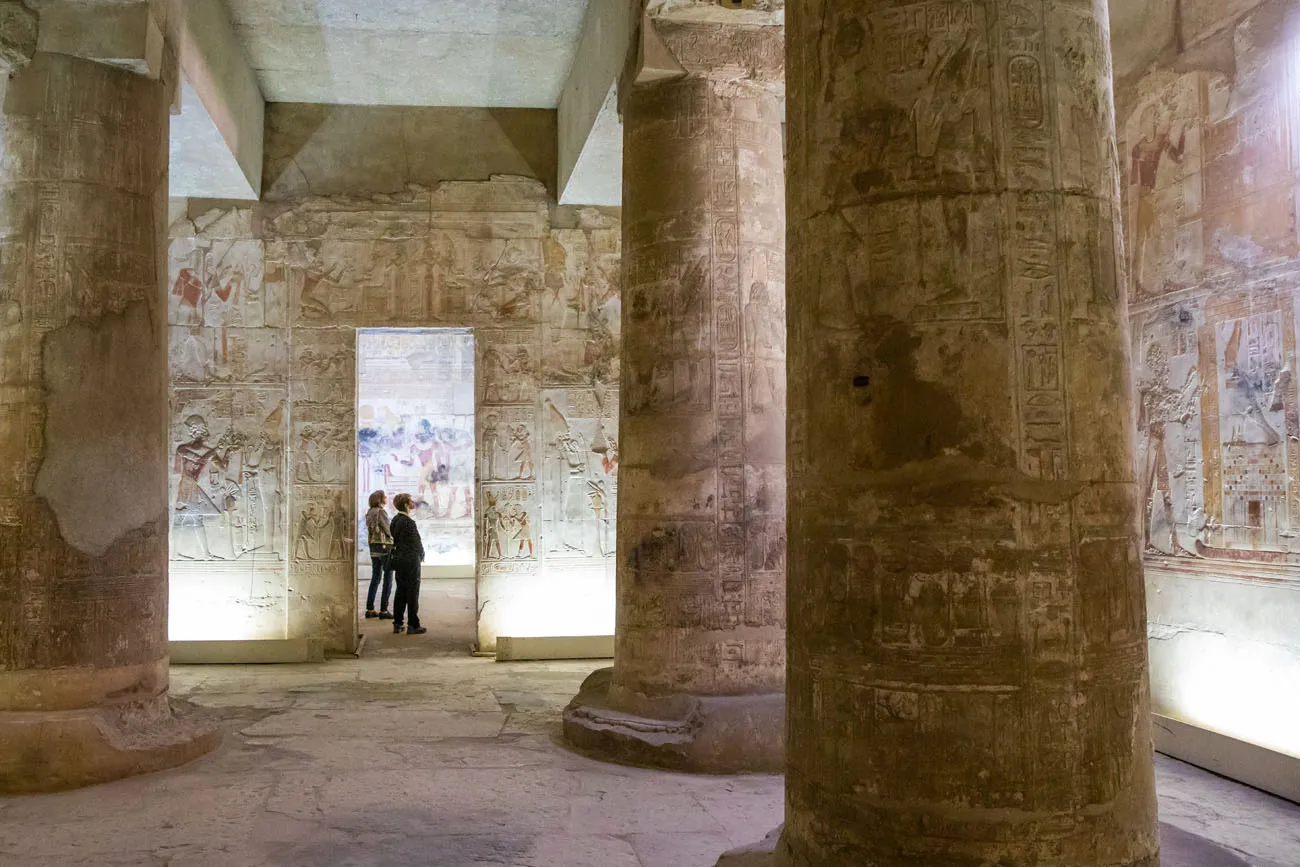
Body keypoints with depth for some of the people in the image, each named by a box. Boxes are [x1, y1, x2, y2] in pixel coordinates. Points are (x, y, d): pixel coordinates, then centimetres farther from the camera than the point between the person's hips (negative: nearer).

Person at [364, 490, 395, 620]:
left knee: (375, 578, 13)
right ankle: (383, 611, -1)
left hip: (373, 547, 8)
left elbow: (371, 531, 13)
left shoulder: (370, 513, 11)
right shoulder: (381, 512, -14)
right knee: (388, 579, -1)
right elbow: (388, 531, -13)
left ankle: (370, 610, 14)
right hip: (385, 546, -8)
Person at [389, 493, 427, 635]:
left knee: (400, 592, 14)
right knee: (412, 593, 0)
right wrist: (422, 555, 3)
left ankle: (397, 624, 18)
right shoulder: (408, 522, -19)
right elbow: (416, 541, -15)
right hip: (411, 560, -8)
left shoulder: (394, 520, 7)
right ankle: (413, 625, 4)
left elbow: (395, 539, 11)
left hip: (399, 559, 8)